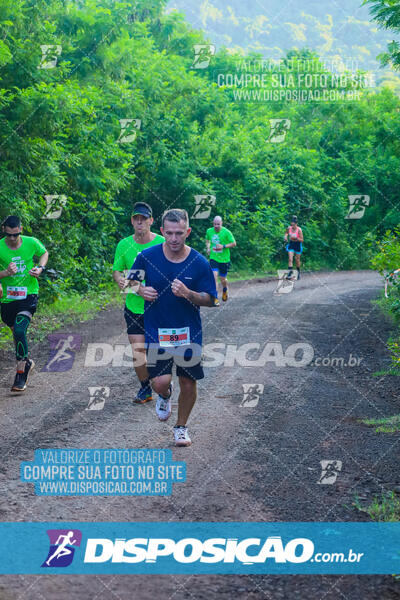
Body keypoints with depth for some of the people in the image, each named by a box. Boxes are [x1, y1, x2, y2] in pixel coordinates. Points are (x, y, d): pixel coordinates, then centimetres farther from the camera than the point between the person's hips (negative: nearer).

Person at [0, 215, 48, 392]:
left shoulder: (31, 243, -7)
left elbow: (44, 253, 15)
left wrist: (40, 268, -4)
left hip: (28, 294, -2)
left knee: (19, 331, -21)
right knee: (16, 333, 18)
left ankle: (21, 374, -12)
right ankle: (27, 362, 48)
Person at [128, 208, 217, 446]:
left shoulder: (200, 263, -7)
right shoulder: (147, 257, -6)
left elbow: (210, 299, -2)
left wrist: (188, 294, -21)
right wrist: (141, 290, -14)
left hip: (189, 332, 1)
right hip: (156, 331, -1)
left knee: (189, 383, 5)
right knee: (160, 382, -12)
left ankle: (182, 426, 32)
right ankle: (165, 395, 27)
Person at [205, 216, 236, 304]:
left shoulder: (226, 232, -12)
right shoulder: (209, 231, -1)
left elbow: (234, 243, -7)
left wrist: (223, 246, -20)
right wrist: (208, 248, 2)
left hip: (224, 259, -1)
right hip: (213, 258, 1)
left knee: (222, 279, 9)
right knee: (214, 276, -16)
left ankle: (225, 290, 45)